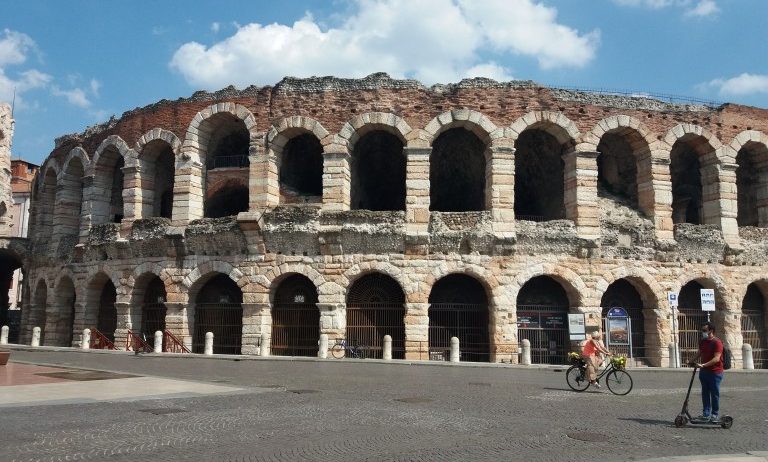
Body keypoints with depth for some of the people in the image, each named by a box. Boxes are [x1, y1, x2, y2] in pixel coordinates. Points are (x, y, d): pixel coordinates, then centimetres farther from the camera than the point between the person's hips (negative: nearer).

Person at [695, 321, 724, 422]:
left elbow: (716, 358, -23)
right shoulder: (702, 342, 9)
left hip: (715, 372, -7)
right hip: (703, 371, 7)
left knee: (714, 394, 2)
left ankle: (714, 414, 11)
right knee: (705, 393, 9)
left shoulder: (717, 342, -15)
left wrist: (704, 365, -29)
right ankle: (706, 414, 14)